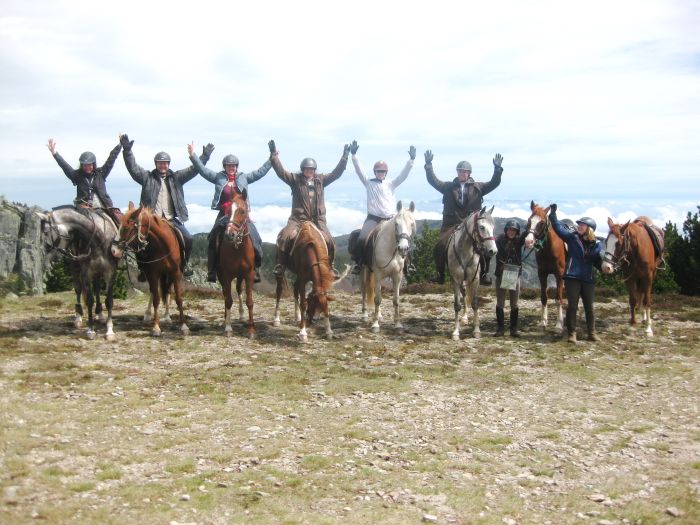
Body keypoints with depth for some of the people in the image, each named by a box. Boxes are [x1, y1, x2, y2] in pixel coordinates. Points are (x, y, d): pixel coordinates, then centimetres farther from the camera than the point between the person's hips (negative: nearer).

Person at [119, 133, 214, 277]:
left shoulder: (176, 177, 13)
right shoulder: (147, 177, 9)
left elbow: (193, 170, 8)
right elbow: (133, 168, -1)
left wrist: (205, 156, -1)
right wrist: (127, 150, -13)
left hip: (172, 219, 2)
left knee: (188, 239, -13)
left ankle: (184, 263, 10)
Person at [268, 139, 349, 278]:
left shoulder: (320, 180, 12)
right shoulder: (295, 180, 4)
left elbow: (336, 173, 11)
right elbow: (281, 172, -7)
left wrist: (345, 157, 6)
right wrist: (274, 155, -17)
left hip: (318, 219, 2)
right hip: (298, 218, -2)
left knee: (329, 240, -13)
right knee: (285, 236, -25)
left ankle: (330, 265, 7)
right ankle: (280, 265, -14)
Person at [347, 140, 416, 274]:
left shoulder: (391, 184, 13)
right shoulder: (369, 183, 9)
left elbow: (403, 175, 4)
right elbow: (359, 171, -1)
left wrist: (411, 160, -7)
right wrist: (354, 155, -13)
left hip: (390, 218, 2)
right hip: (373, 218, -2)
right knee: (362, 238, -22)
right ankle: (357, 262, -7)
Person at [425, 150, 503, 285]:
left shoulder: (478, 188, 12)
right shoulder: (448, 187, 13)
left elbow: (493, 183, 4)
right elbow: (433, 181, 6)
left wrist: (497, 169, -9)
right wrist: (428, 165, -5)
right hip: (451, 225, 0)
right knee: (439, 246, -19)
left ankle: (484, 274, -3)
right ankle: (440, 274, -5)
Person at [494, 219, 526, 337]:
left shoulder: (519, 240, -2)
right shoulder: (500, 239, -5)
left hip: (515, 274, 1)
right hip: (501, 274, -1)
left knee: (514, 304, 6)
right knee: (500, 303, 4)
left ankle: (514, 328, 14)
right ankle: (500, 328, 12)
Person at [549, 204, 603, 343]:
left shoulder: (596, 245, 5)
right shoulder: (572, 237, 3)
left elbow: (599, 263, 7)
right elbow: (558, 227, -3)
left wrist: (601, 258, -16)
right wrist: (553, 214, -13)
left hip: (588, 279, 2)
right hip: (572, 278, -2)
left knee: (589, 307, 9)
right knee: (572, 306, 0)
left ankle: (592, 333, 21)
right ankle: (572, 333, 9)